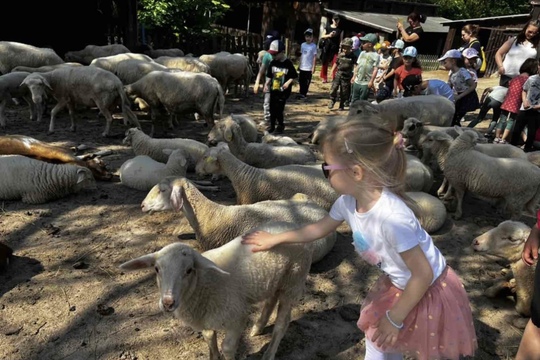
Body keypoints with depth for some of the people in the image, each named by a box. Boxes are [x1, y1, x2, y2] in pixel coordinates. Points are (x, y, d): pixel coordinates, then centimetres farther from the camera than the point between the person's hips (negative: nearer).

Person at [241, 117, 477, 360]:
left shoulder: (392, 217, -40)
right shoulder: (347, 202, -16)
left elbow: (423, 275, -30)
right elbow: (319, 229, 4)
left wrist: (394, 319, -18)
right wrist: (274, 239, 11)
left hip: (429, 291, -7)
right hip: (398, 286, 7)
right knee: (376, 341, 22)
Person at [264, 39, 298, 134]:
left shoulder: (288, 64, -10)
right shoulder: (272, 63, 3)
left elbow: (294, 76, -5)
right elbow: (269, 76, 11)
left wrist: (288, 82, -20)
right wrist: (267, 84, -4)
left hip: (283, 91, -5)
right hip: (273, 90, 5)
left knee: (279, 109, -4)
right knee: (272, 109, 11)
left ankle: (280, 125, 17)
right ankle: (272, 125, 27)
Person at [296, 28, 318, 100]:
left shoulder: (313, 46, -8)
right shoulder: (303, 45, 6)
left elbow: (315, 57, -8)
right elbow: (301, 55, 13)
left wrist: (313, 67, -11)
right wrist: (299, 65, 13)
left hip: (309, 68, -5)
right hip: (302, 67, 5)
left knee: (307, 82, 2)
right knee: (301, 81, 11)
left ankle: (304, 94, 11)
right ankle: (301, 93, 23)